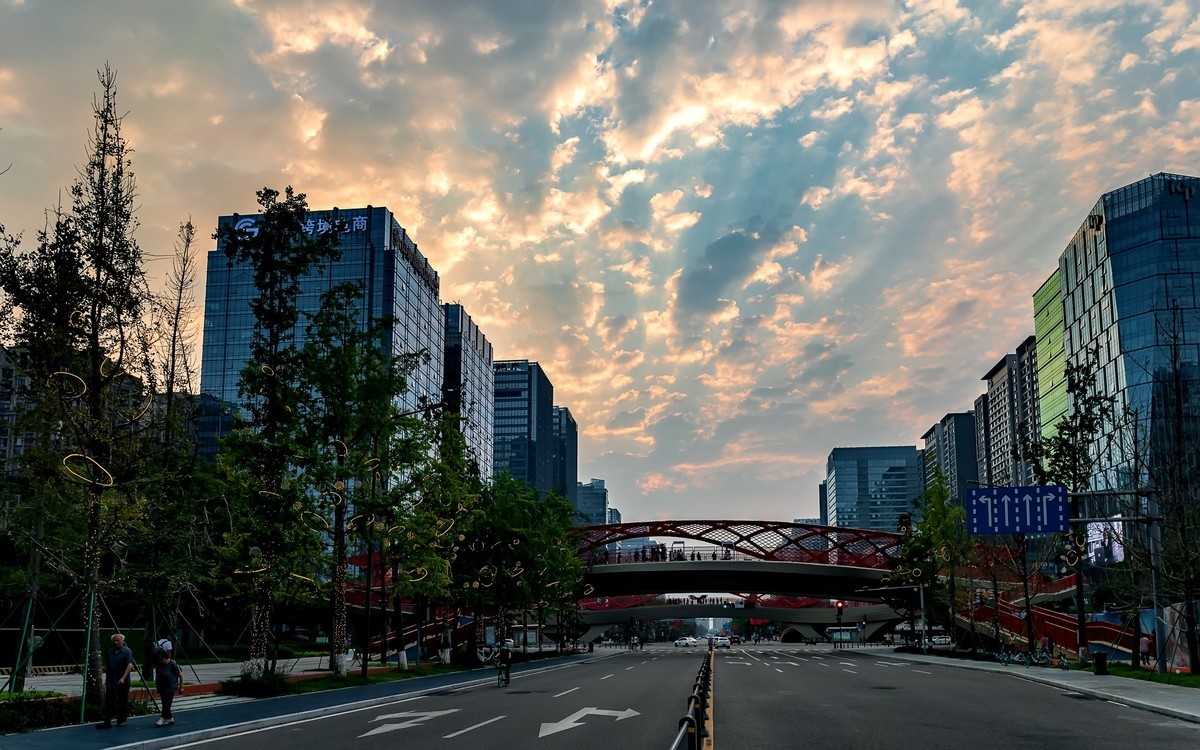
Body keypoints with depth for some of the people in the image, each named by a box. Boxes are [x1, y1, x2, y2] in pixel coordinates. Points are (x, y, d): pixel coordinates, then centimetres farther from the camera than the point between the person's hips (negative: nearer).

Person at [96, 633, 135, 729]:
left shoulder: (127, 652, -6)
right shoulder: (109, 652, 11)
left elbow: (130, 665, -17)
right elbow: (106, 666, 20)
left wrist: (123, 678, -27)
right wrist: (106, 680, 18)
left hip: (123, 683, -4)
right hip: (110, 682, 4)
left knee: (122, 702, 5)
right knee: (109, 702, -2)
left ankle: (121, 720, 14)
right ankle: (107, 721, -4)